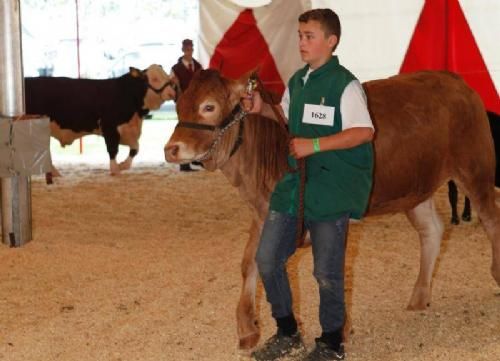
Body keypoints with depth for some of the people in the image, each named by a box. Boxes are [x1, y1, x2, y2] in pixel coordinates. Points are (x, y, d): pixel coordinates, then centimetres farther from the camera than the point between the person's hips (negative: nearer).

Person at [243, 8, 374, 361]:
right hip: (296, 182, 8)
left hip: (333, 190, -7)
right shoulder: (297, 82, 10)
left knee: (327, 272, 1)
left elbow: (364, 132, -19)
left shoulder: (345, 84, -13)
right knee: (267, 258, 8)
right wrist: (263, 109, 4)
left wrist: (314, 145, -24)